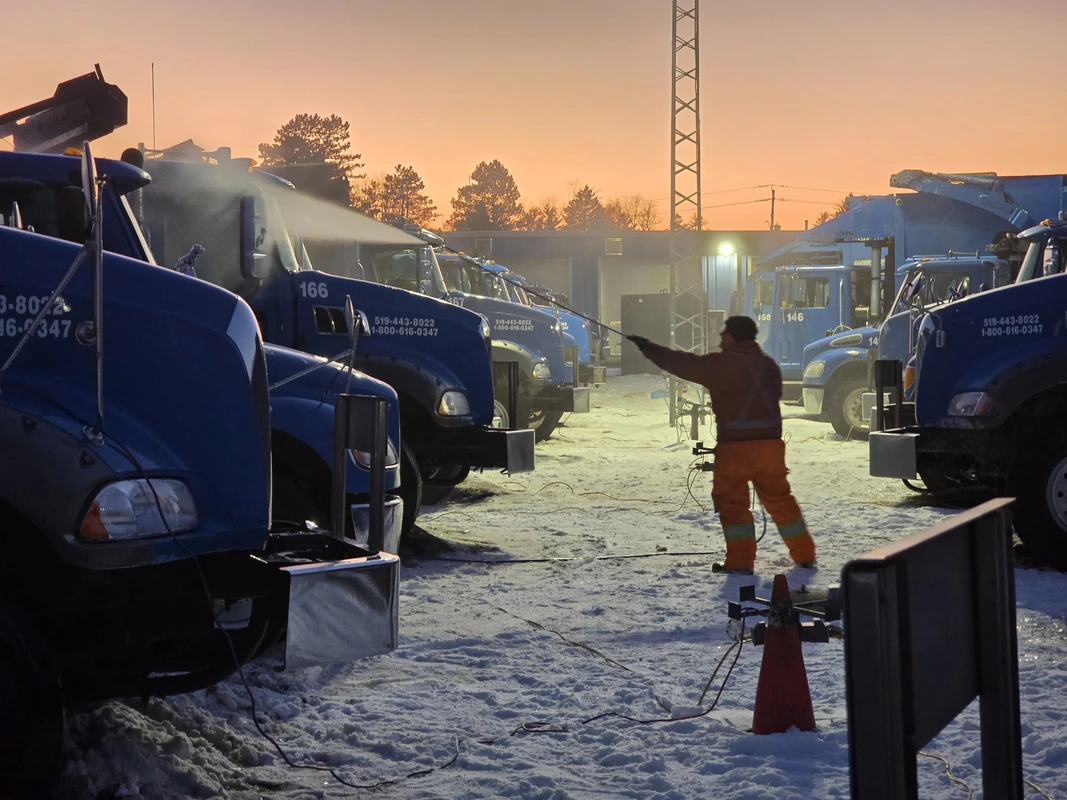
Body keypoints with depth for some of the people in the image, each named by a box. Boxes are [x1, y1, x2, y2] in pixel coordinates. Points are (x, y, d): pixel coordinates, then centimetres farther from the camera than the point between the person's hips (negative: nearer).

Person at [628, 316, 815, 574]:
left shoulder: (724, 363, -10)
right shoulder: (769, 364, 10)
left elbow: (684, 364, -6)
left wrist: (647, 347, 5)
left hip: (736, 446, -6)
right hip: (771, 443, 6)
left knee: (731, 502, 5)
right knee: (780, 500, 16)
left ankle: (740, 561, 1)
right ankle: (805, 555, 21)